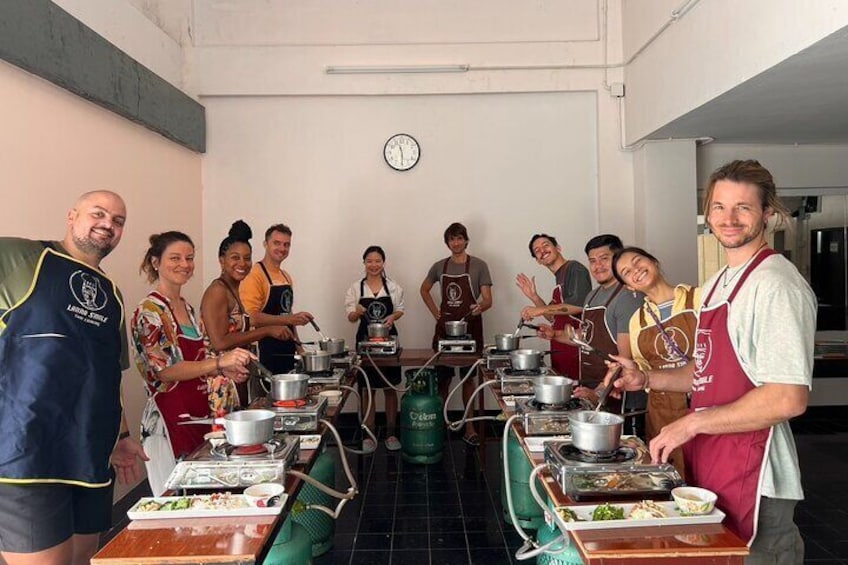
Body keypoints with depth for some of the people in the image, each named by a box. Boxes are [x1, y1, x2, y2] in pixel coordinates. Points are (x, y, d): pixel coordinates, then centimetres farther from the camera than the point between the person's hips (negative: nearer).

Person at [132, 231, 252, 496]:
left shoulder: (186, 306, 12)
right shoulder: (149, 311, -12)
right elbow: (163, 370, -20)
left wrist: (226, 371, 5)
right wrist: (219, 363, -29)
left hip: (200, 414, 8)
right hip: (171, 421, -8)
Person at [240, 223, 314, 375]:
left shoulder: (287, 277, 14)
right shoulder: (254, 276, -12)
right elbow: (251, 317, -22)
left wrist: (297, 345, 17)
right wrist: (289, 319, -25)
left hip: (287, 351, 8)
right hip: (265, 352, -8)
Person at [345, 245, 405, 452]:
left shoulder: (393, 287, 2)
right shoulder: (356, 288, 1)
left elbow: (400, 310, 10)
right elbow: (350, 317, 2)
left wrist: (393, 316, -11)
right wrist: (357, 312, -20)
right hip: (365, 340, 0)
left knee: (390, 388, 7)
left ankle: (391, 433, 18)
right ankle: (368, 435, 16)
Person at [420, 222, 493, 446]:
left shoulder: (479, 266, -2)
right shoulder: (439, 266, 8)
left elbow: (488, 300, -6)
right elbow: (424, 289, 23)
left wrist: (480, 307, -29)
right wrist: (435, 311, 10)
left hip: (470, 327, -2)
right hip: (445, 326, 3)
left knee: (468, 377, 4)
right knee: (443, 377, 5)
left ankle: (469, 427, 11)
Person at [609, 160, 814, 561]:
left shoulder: (776, 284, -17)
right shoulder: (717, 284, 12)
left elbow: (789, 399, -24)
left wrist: (692, 423, -19)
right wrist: (647, 379, 9)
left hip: (752, 482, -8)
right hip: (706, 467, 9)